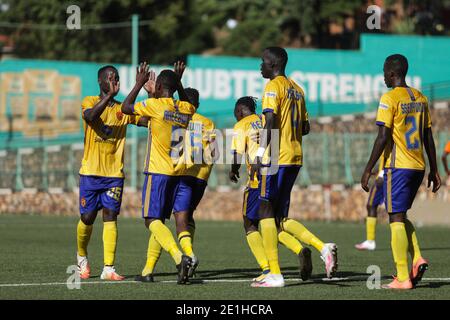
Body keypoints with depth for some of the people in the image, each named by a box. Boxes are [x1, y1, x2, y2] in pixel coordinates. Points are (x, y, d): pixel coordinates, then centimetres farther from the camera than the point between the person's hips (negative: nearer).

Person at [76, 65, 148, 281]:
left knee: (110, 217, -7)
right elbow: (90, 117, -24)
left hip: (114, 173, 2)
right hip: (90, 172, -2)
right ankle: (82, 257, 31)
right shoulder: (90, 102, -1)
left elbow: (149, 121, 0)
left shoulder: (123, 109, 9)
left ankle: (108, 268, -11)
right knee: (87, 218, 4)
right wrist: (110, 95, -33)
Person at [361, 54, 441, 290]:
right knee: (401, 216, 20)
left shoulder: (389, 99, -10)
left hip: (397, 166, -7)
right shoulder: (420, 98, 12)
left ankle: (402, 278, -6)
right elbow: (428, 137, 14)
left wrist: (368, 170, -11)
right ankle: (417, 259, 2)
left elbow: (383, 137, -15)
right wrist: (434, 170, 18)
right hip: (418, 167, 7)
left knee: (396, 218, -4)